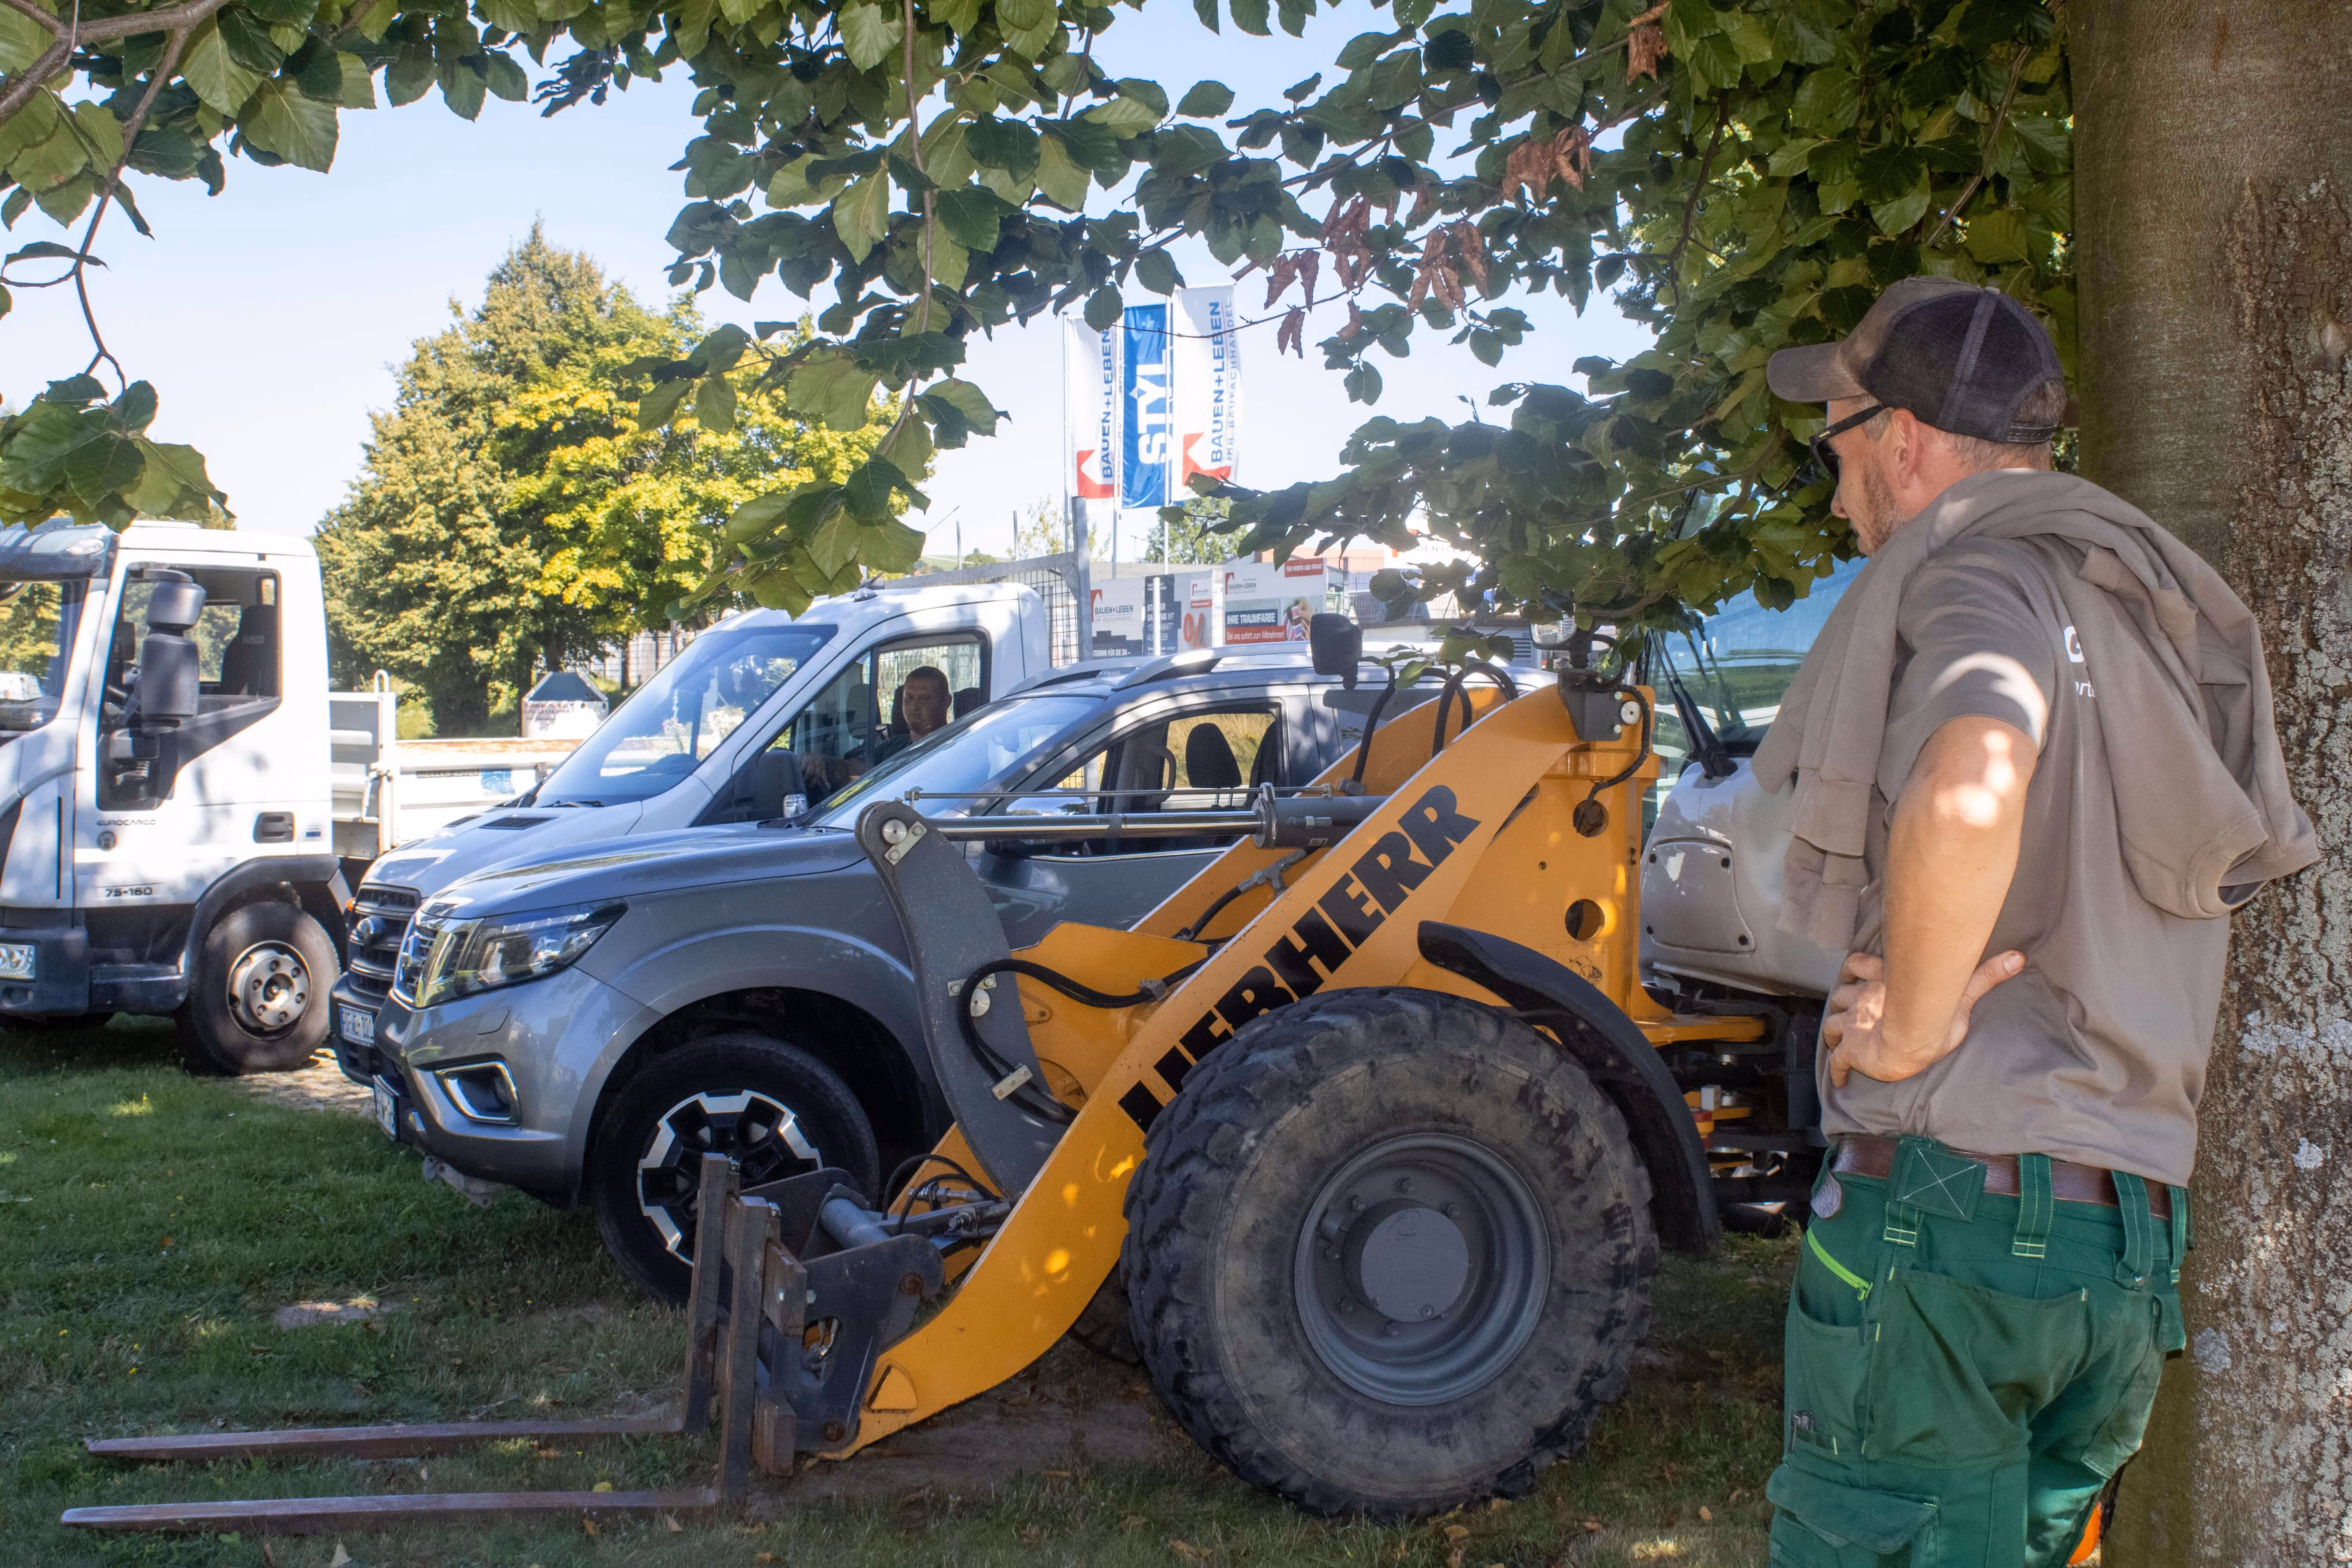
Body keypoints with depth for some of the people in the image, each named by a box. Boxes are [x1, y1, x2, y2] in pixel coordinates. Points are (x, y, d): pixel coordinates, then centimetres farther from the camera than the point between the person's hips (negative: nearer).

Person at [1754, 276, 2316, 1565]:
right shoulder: (2171, 622, 19)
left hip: (1950, 1189, -9)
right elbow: (2269, 857, 29)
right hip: (2135, 1235, 9)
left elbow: (1968, 793, -32)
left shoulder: (1974, 573, -10)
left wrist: (1911, 1028, -20)